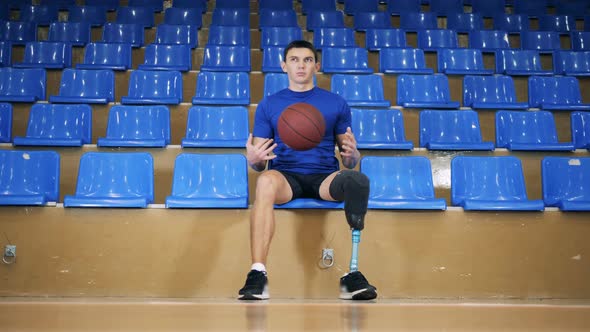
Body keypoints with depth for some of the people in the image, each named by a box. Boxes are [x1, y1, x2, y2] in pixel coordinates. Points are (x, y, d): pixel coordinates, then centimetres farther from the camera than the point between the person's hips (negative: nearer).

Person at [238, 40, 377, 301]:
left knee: (357, 179, -34)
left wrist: (352, 154, -11)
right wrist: (253, 159, -13)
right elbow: (259, 165, 12)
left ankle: (352, 274, -29)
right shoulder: (269, 105, 14)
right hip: (285, 176, 0)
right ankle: (257, 275, -40)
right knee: (266, 180, -37)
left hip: (325, 177, 1)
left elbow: (350, 161, 14)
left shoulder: (336, 104, 15)